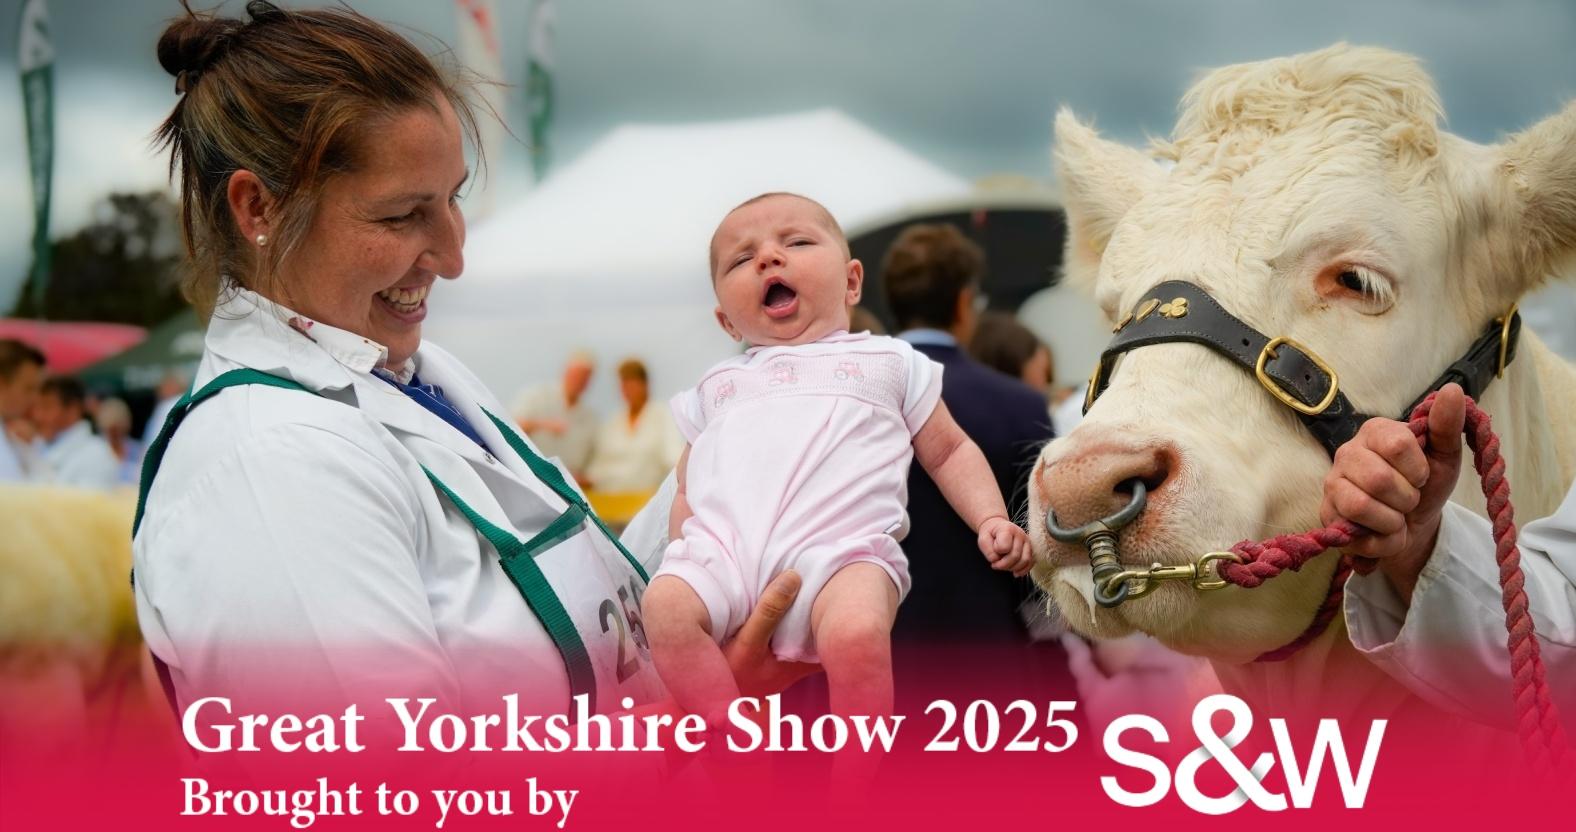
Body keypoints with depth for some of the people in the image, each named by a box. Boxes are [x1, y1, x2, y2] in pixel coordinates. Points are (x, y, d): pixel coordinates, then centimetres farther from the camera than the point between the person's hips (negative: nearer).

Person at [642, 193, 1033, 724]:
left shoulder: (889, 362, 26)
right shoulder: (718, 385, 32)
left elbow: (949, 451, 25)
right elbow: (688, 487, 31)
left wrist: (991, 519, 9)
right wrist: (681, 561, 15)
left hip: (837, 548, -3)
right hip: (721, 546, 3)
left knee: (857, 633, -34)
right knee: (667, 607, -28)